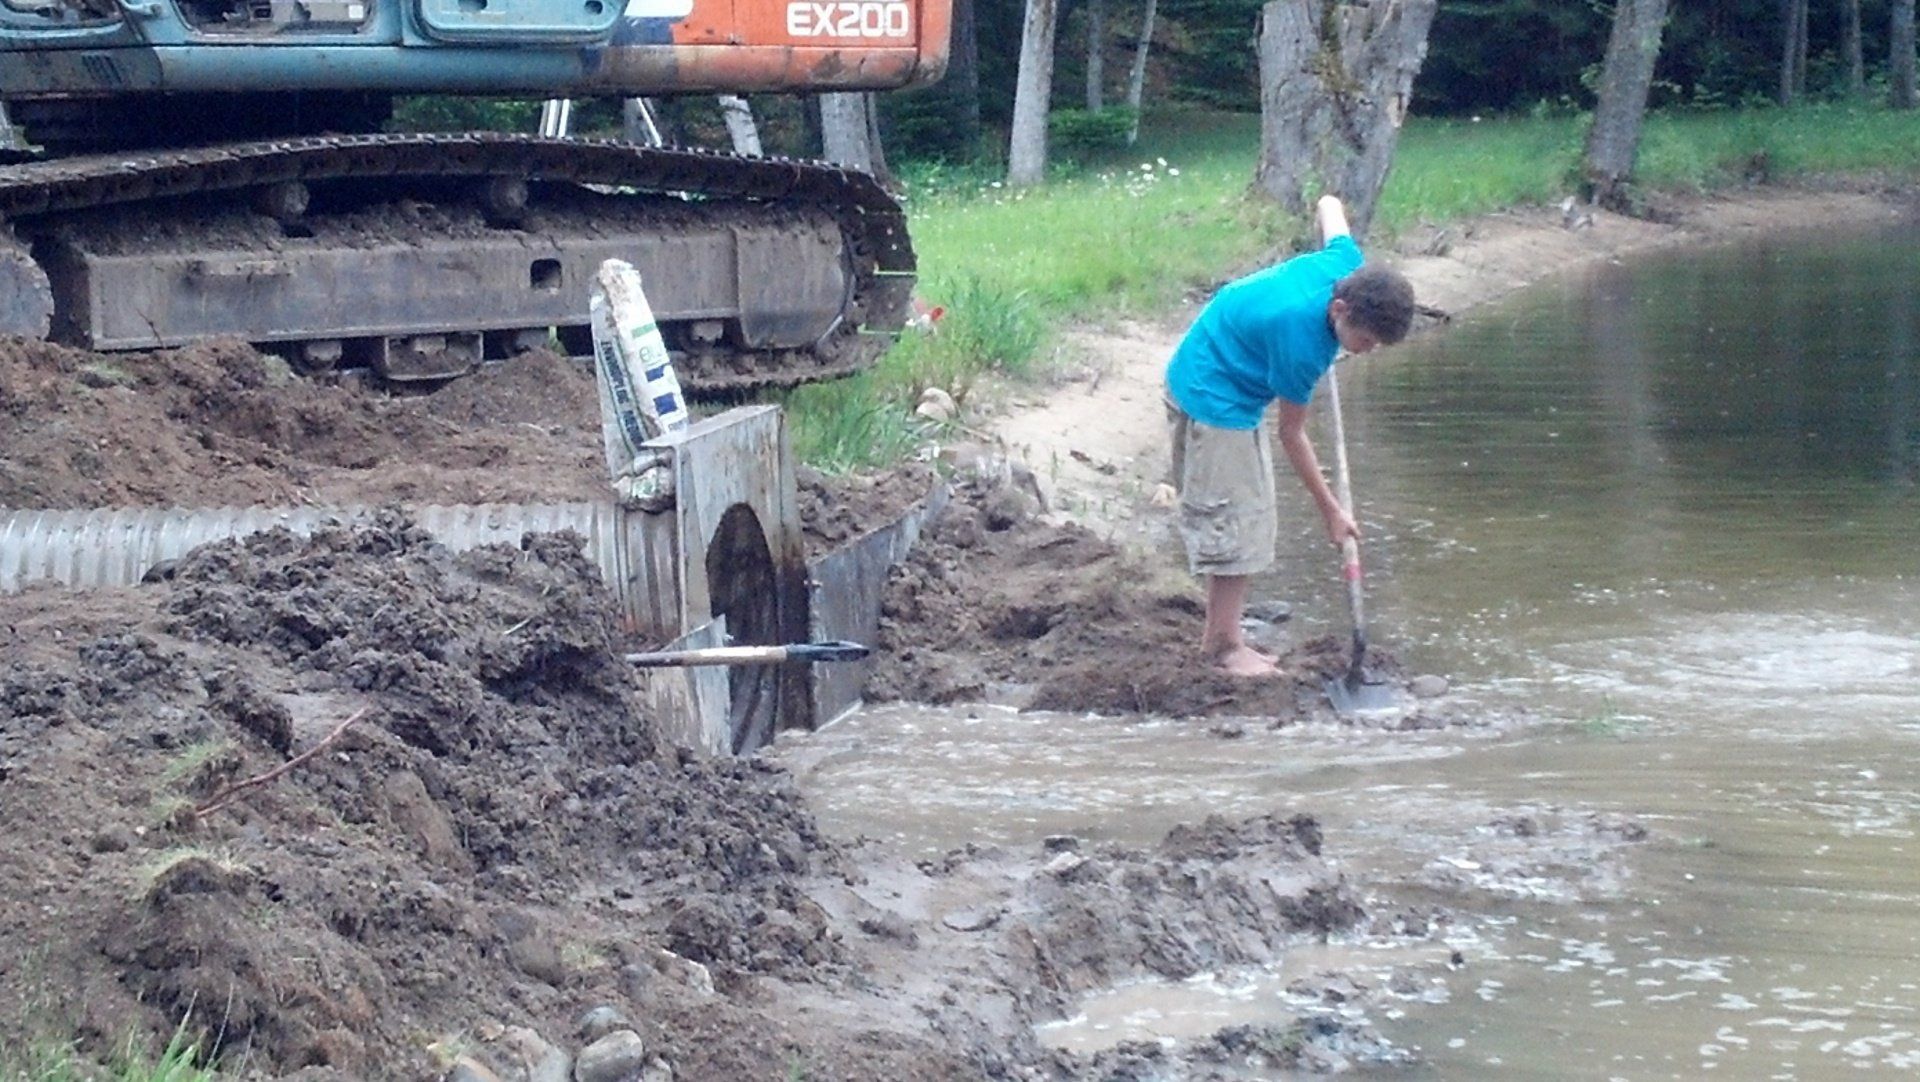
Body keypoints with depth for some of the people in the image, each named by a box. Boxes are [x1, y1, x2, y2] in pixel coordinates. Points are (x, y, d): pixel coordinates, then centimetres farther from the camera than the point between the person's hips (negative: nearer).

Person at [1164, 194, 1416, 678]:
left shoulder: (1347, 264, -15)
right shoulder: (1302, 344, -34)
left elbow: (1328, 205, 7)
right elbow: (1291, 433, -20)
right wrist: (1330, 510, -13)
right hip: (1216, 398, -10)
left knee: (1245, 517, 12)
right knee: (1236, 521, -9)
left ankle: (1219, 633, 17)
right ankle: (1224, 644, -3)